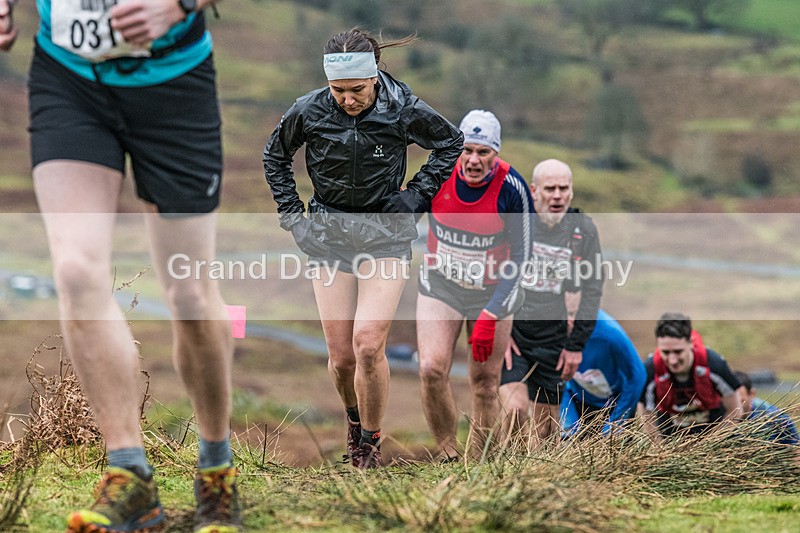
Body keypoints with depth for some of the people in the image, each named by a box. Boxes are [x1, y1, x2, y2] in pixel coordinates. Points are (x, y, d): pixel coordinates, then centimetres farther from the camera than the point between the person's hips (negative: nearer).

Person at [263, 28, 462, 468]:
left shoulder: (402, 110, -11)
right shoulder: (309, 111, -7)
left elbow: (450, 143, 8)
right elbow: (274, 156, 13)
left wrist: (418, 194, 1)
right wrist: (292, 213, 7)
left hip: (385, 235, -2)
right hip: (328, 235, 2)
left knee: (368, 345, -17)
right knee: (341, 356, 0)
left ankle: (371, 441, 2)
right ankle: (354, 417, 32)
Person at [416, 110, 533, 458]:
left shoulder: (512, 188, -21)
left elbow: (519, 256, -15)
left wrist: (489, 315, -19)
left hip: (493, 291, -1)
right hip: (440, 286, 2)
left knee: (485, 383, 1)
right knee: (432, 369, -15)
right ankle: (448, 454, 0)